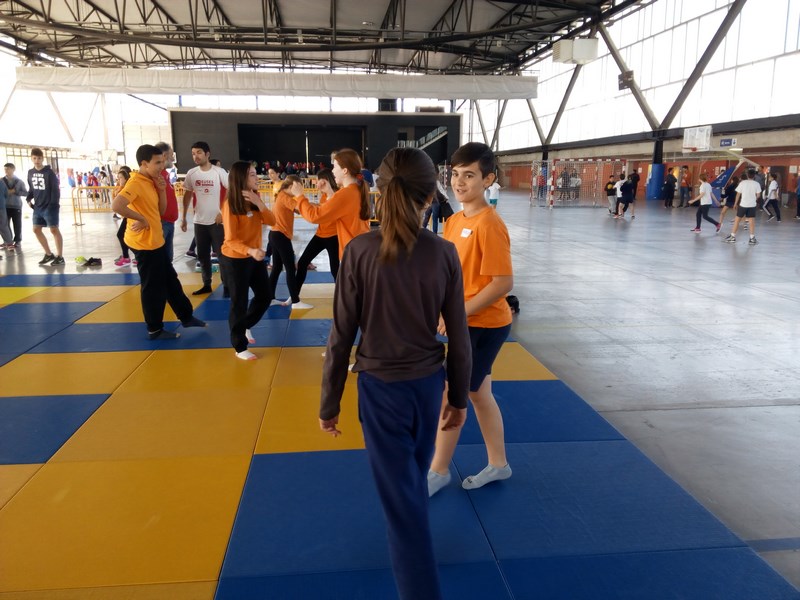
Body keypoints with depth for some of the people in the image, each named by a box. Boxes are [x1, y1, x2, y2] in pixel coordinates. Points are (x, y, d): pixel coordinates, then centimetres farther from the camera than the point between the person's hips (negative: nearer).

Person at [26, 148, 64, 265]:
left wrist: (54, 204, -18)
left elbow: (55, 189, -11)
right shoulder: (30, 172, 7)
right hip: (37, 207, 7)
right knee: (36, 230, 9)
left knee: (54, 230, -4)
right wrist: (29, 199, 3)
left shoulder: (49, 172, -10)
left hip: (49, 206, -7)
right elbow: (31, 188, 18)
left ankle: (59, 257, 1)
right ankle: (48, 254, 21)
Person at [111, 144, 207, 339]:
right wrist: (141, 219, -22)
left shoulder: (151, 182, 11)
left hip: (156, 241, 10)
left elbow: (161, 210, 13)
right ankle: (155, 330, 13)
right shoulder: (136, 183, -18)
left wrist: (162, 190, -1)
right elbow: (116, 205, -32)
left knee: (171, 281, 18)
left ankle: (187, 317, 30)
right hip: (145, 243, -9)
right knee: (153, 287, 1)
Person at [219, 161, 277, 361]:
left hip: (254, 257, 7)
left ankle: (245, 326, 41)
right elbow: (231, 240, -22)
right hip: (234, 260, -7)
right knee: (239, 303, 2)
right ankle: (239, 347, 18)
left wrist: (258, 203, -22)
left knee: (265, 296, 16)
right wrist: (250, 251, -39)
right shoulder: (230, 205, -19)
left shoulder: (254, 200, 2)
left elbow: (271, 221, -8)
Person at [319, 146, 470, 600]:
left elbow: (342, 337, -11)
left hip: (381, 388, -3)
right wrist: (458, 397, 11)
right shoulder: (444, 253, -8)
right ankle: (410, 545, 53)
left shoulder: (360, 250, -14)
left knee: (401, 497, 9)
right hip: (428, 383, 3)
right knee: (414, 479, 28)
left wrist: (329, 403, 1)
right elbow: (459, 337, -3)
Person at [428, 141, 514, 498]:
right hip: (468, 323, 9)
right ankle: (498, 464, 34)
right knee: (478, 394, 18)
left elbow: (503, 282, -24)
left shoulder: (489, 224, -21)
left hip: (483, 325, -9)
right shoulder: (453, 221, 6)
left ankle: (438, 471, 21)